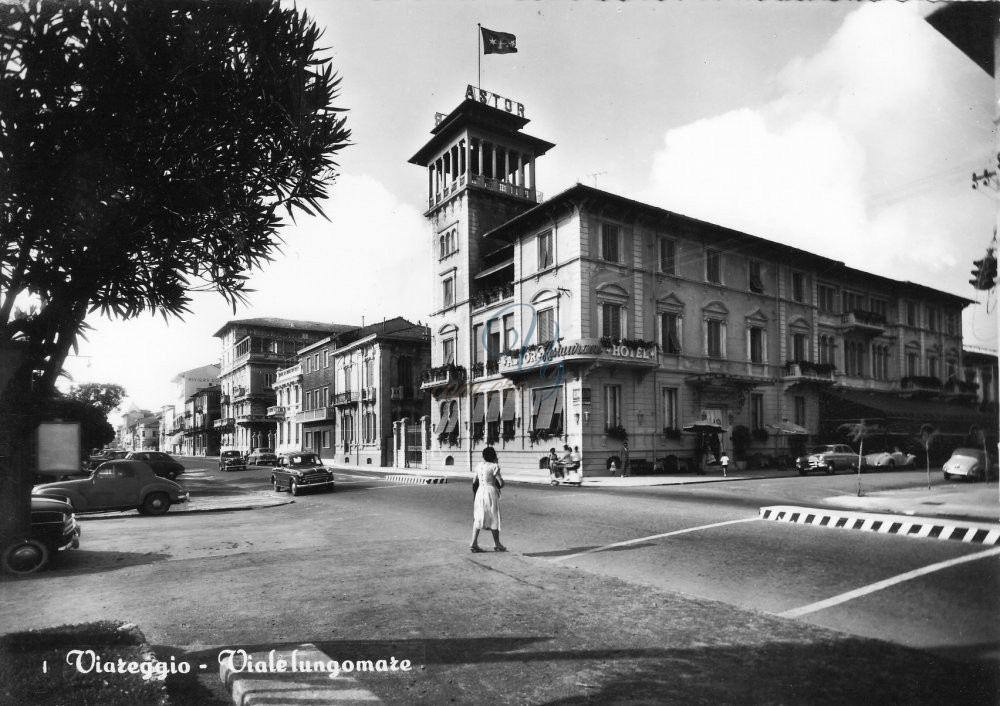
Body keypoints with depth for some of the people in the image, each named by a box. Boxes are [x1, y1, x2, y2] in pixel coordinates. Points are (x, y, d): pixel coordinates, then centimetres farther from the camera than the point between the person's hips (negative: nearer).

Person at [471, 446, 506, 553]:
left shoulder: (479, 465, 6)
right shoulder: (494, 466, -12)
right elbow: (501, 483, -11)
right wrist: (498, 486, 10)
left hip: (480, 492, 5)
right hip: (491, 492, -5)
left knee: (478, 518, 10)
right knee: (494, 518, 7)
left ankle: (474, 543, 4)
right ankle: (497, 544, 18)